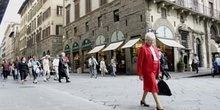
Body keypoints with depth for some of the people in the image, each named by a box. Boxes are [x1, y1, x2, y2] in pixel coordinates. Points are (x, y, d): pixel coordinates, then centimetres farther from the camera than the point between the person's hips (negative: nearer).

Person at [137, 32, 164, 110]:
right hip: (147, 71, -7)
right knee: (153, 86, -6)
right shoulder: (143, 48, -10)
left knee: (148, 85, 16)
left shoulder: (155, 48, 13)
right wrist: (140, 74, -14)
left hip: (154, 71, 8)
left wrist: (158, 72, 13)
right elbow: (139, 62, -12)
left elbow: (157, 60, 15)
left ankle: (143, 100, 32)